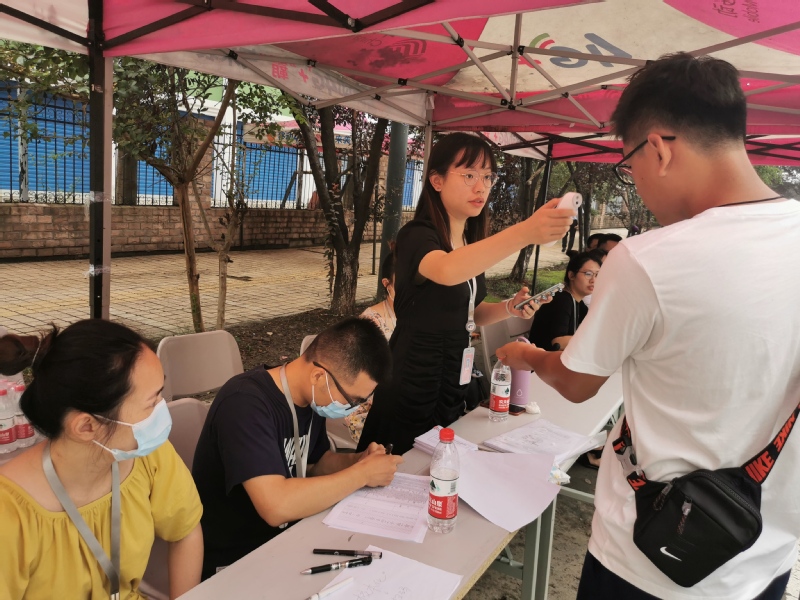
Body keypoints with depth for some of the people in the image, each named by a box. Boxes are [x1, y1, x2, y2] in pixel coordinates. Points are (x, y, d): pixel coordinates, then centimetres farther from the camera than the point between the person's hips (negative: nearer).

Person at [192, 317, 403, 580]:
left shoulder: (310, 397, -3)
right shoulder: (245, 404, -27)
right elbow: (277, 506, -36)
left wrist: (358, 460, -7)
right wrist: (362, 474, -25)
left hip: (284, 537, 7)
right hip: (234, 562, -7)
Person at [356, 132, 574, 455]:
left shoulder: (472, 242, 5)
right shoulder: (416, 236, -19)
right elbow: (446, 271, -43)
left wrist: (509, 307, -3)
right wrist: (524, 232, -55)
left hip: (454, 389, 8)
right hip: (410, 392, -7)